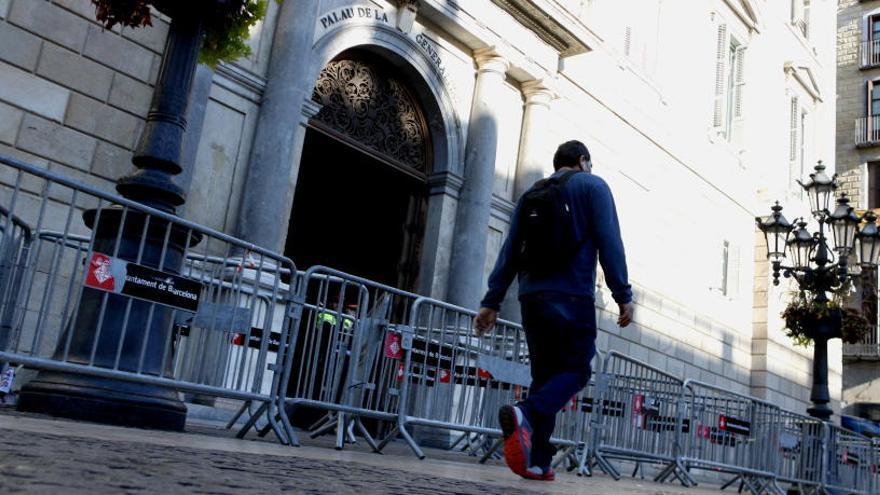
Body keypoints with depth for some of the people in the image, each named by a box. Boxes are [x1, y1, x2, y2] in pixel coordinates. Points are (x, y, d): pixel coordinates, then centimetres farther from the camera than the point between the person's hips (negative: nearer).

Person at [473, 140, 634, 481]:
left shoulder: (531, 194, 20)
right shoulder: (592, 186, 6)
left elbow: (509, 251, 14)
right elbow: (609, 243, -6)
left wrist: (491, 302, 11)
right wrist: (623, 296, -6)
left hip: (532, 296, 5)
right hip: (572, 296, -5)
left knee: (545, 374, 10)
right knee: (575, 370, 1)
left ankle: (537, 462, 4)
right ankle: (526, 414, -26)